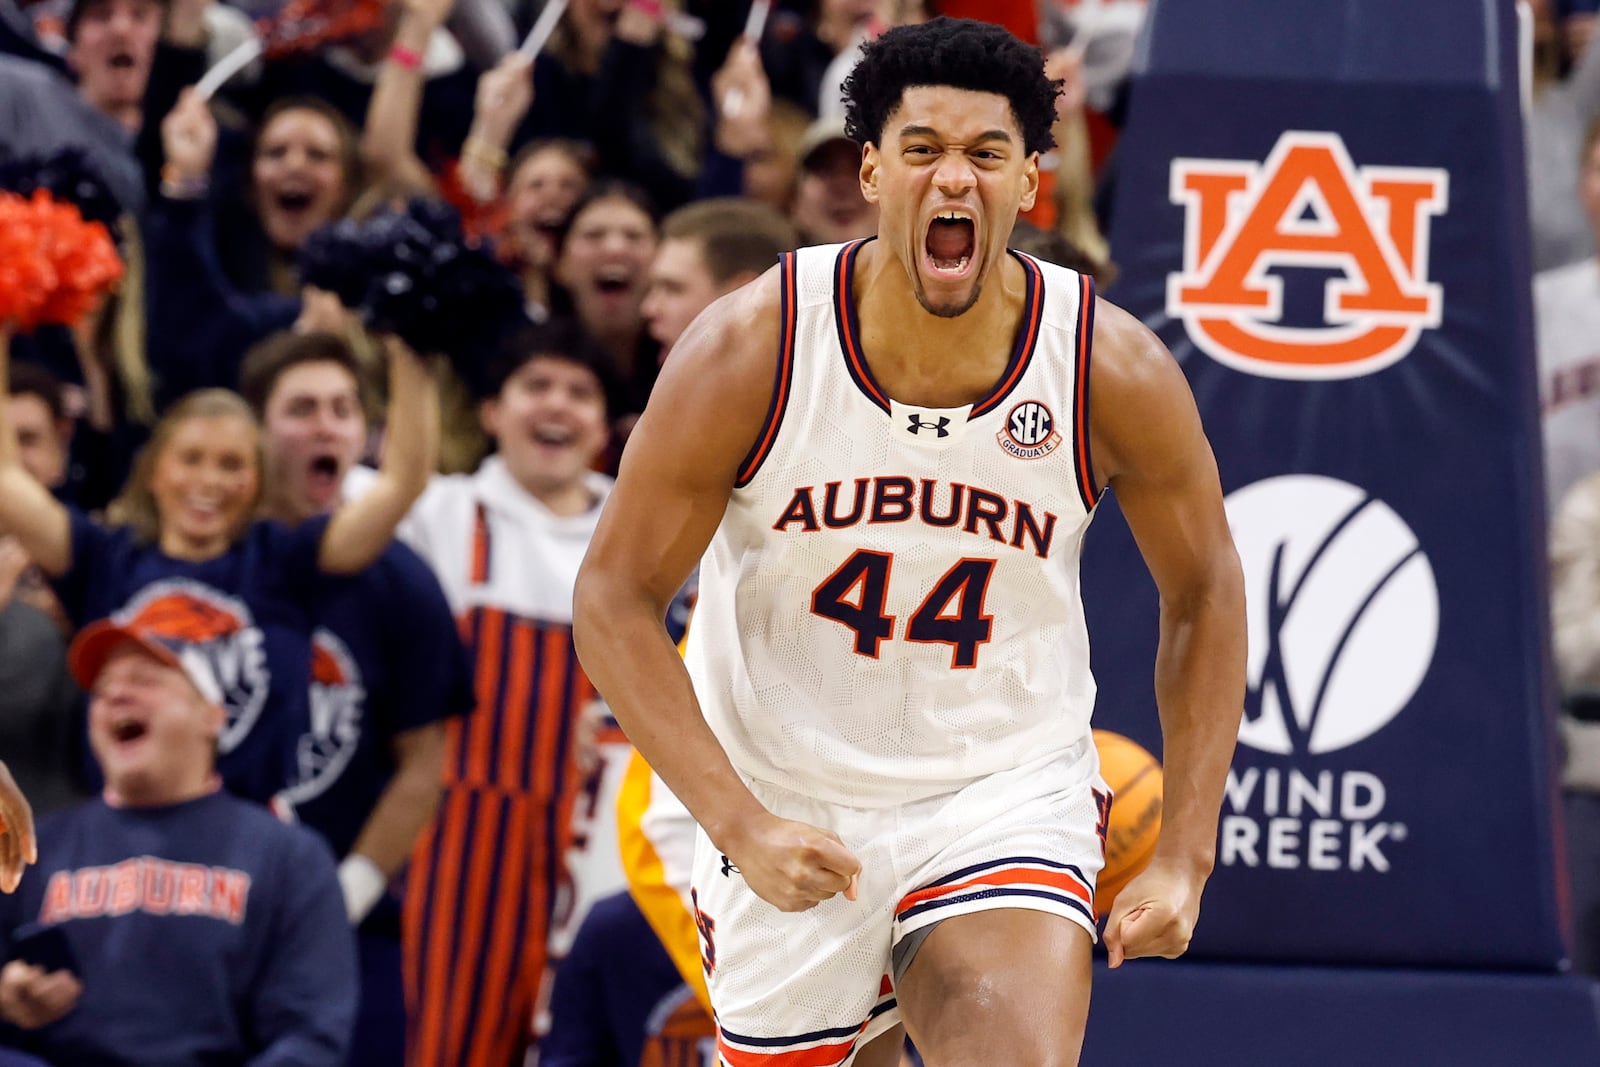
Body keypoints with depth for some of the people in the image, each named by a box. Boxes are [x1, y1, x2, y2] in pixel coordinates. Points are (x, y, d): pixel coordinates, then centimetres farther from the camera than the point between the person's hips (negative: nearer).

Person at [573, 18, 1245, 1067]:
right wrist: (737, 824, -21)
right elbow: (617, 596, -11)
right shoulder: (748, 349, -17)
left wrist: (1185, 857, -3)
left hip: (1009, 794, -1)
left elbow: (1202, 593, 2)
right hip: (785, 812, 1)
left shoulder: (1118, 372, -14)